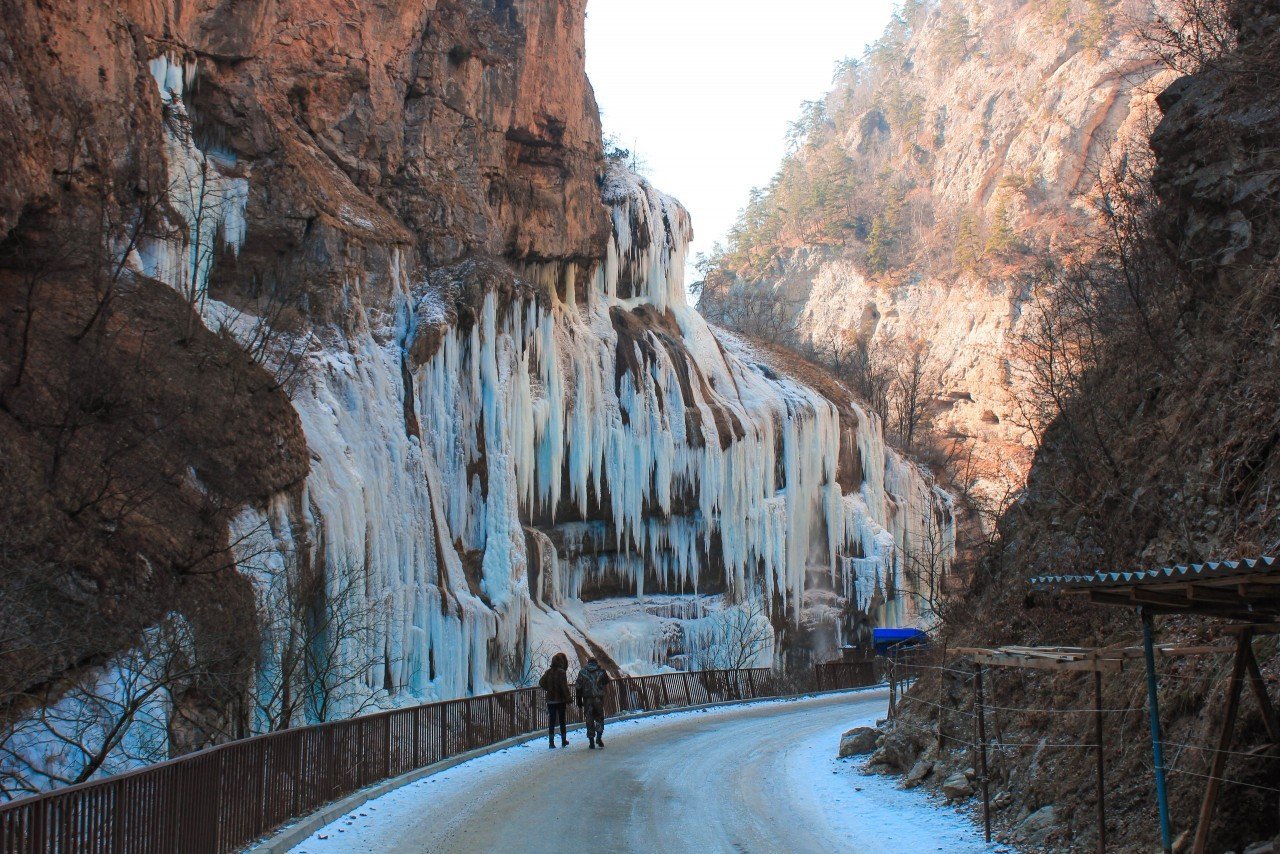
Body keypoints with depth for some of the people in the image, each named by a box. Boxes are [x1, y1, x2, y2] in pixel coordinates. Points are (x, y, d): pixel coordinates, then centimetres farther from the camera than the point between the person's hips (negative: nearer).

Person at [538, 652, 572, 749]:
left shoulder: (548, 672, 2)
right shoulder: (561, 672, -13)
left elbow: (541, 683, 3)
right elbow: (564, 687, -17)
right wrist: (567, 700, -12)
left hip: (550, 700, 4)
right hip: (560, 700, -4)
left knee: (551, 721, 6)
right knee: (562, 720, 10)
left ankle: (551, 742, 2)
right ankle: (563, 741, 19)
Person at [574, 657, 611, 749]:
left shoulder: (582, 672, 6)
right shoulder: (601, 671, 5)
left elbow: (578, 687, 2)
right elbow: (607, 684, 7)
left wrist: (579, 701, 5)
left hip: (587, 699, 0)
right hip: (599, 698, 0)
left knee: (589, 720, 6)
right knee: (599, 718, 13)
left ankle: (592, 742, 4)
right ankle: (599, 737, -4)